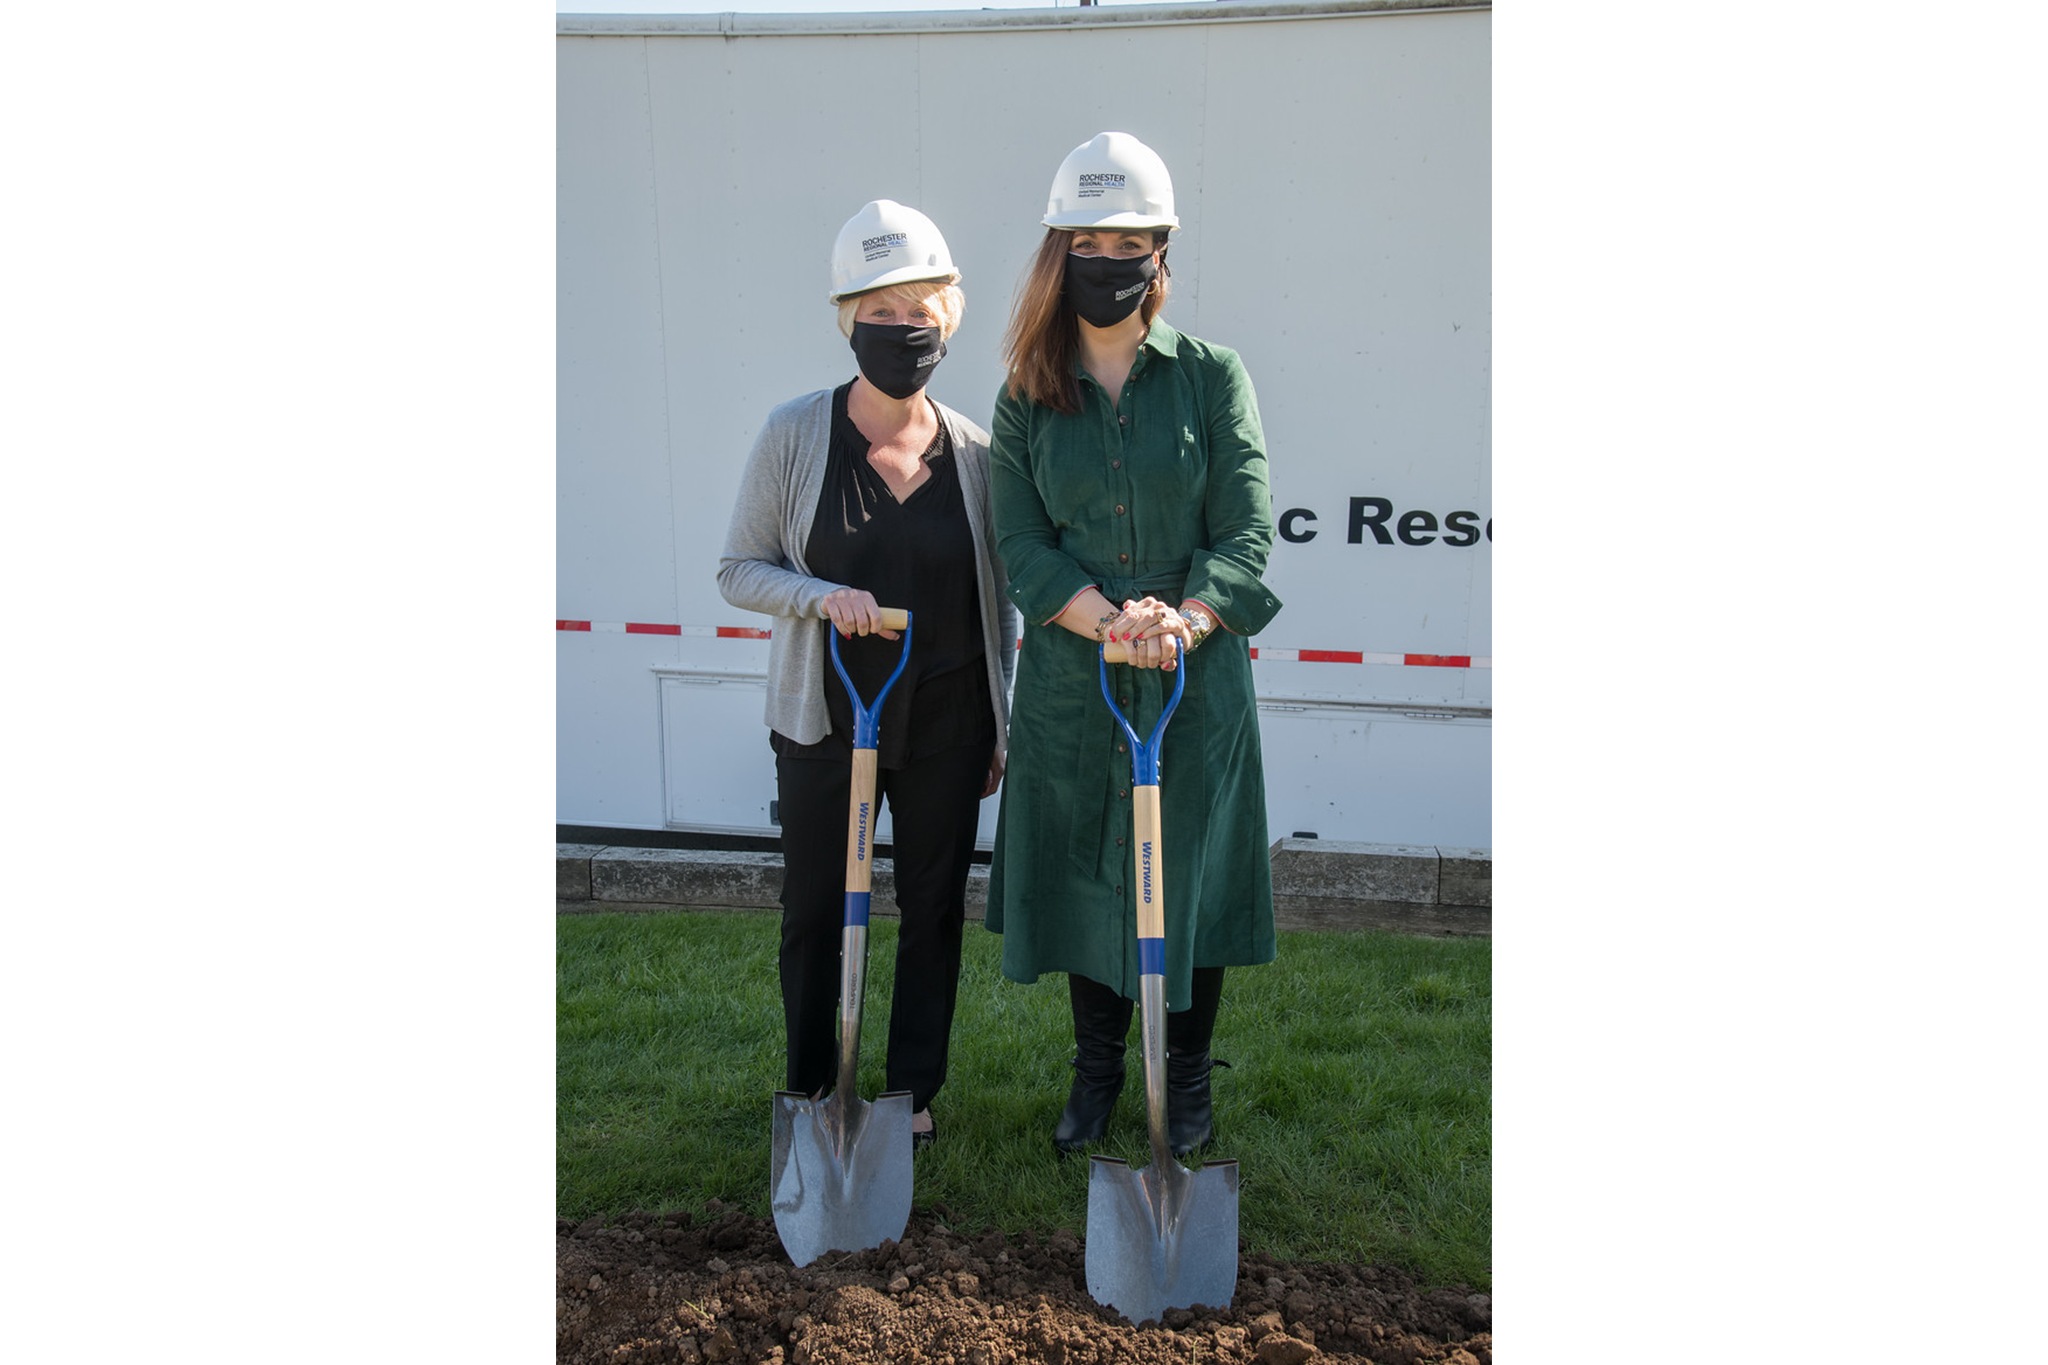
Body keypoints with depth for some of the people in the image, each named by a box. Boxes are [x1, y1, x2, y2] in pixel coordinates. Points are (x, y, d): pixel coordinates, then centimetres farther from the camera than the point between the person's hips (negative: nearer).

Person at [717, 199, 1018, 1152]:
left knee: (934, 906, 11)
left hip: (946, 723, 1)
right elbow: (738, 569, -2)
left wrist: (1001, 725, 7)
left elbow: (997, 599, 6)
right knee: (815, 911, 10)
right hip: (825, 718, -1)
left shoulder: (973, 450, -1)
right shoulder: (794, 434, -7)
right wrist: (824, 596, -21)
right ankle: (811, 1092, 31)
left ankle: (913, 1093, 30)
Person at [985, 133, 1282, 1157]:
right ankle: (1097, 1066, 35)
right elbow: (1021, 543, -5)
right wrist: (1114, 624, -22)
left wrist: (1183, 621, -26)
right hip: (1068, 688, 2)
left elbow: (1247, 535, -7)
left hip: (1197, 688, -1)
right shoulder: (1026, 397, 4)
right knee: (1080, 876, 13)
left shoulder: (1211, 377, -1)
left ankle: (1187, 1075, 32)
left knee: (1189, 881, 9)